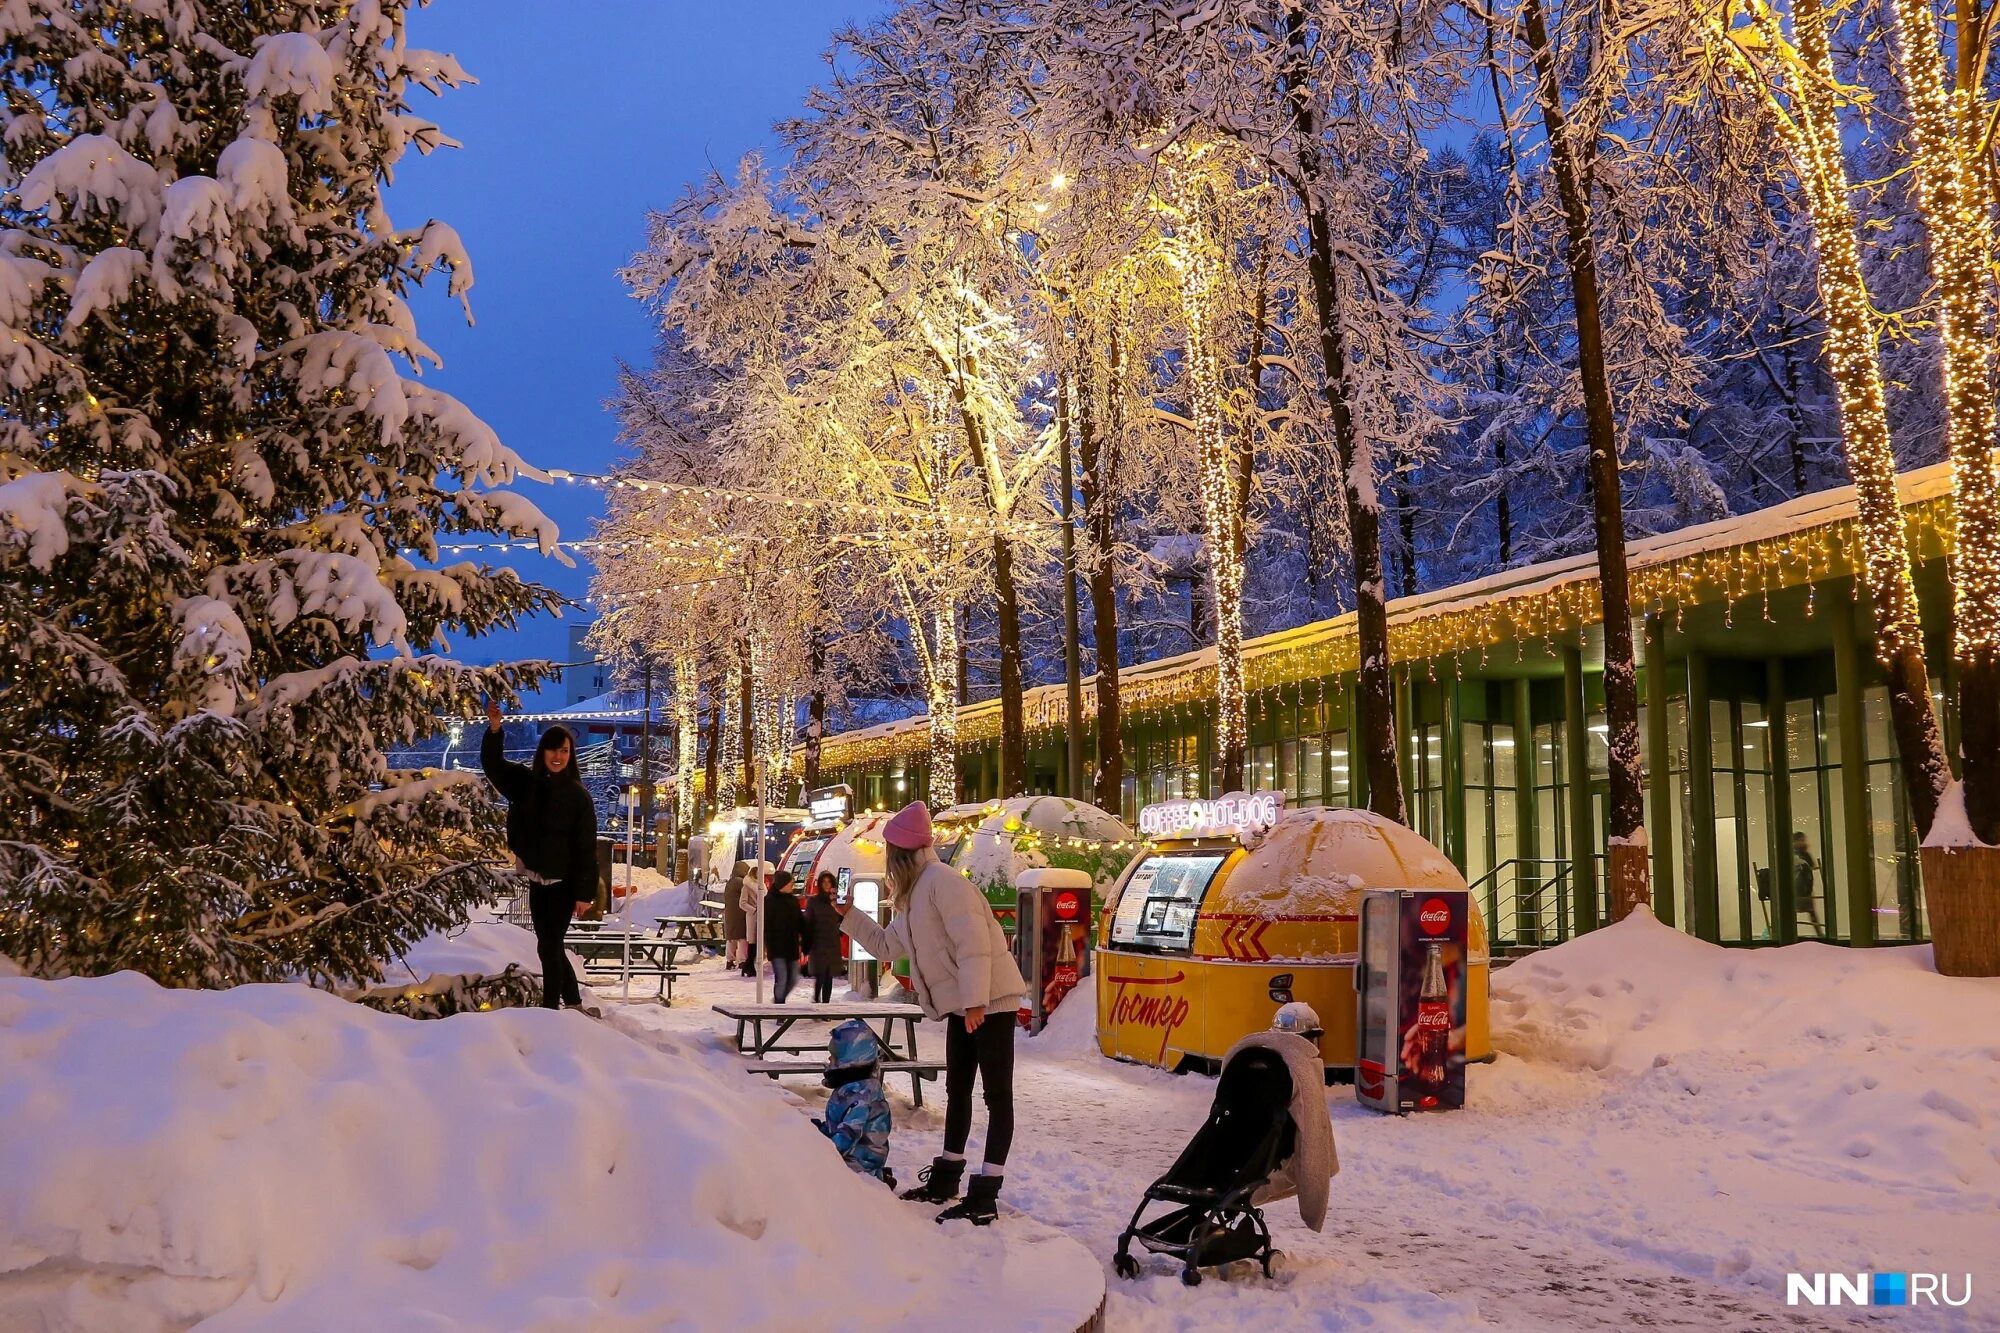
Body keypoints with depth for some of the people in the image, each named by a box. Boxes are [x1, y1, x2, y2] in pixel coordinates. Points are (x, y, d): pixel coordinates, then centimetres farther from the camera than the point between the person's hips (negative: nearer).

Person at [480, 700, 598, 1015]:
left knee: (549, 946, -6)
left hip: (563, 882, -6)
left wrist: (585, 893, -14)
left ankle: (551, 1006, 1)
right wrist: (494, 729, -15)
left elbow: (587, 848, -11)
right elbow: (493, 765, 4)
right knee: (551, 945, 15)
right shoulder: (526, 781, 3)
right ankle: (573, 1003, 29)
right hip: (537, 879, 6)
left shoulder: (578, 795, -10)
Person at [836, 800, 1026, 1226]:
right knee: (957, 1090, 18)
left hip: (990, 1000, -10)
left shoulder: (941, 880, -17)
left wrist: (975, 1000, -28)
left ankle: (985, 1195, -7)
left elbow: (973, 941, -24)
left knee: (996, 1093, -6)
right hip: (963, 1004, 10)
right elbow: (886, 946, 24)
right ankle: (947, 1177, 29)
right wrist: (848, 915, 16)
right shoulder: (911, 896, 14)